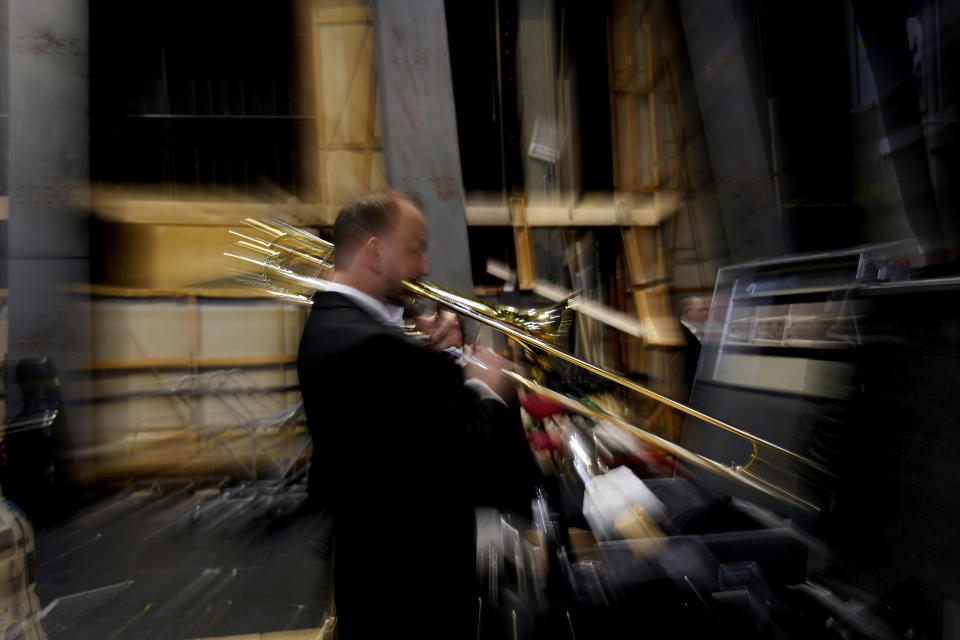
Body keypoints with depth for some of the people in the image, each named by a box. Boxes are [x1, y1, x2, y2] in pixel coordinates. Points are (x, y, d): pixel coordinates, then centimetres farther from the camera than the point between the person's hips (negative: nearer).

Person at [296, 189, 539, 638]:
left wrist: (431, 356, -11)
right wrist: (488, 393, -15)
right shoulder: (374, 345, -31)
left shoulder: (331, 319, 1)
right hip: (412, 577, -9)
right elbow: (462, 468, -29)